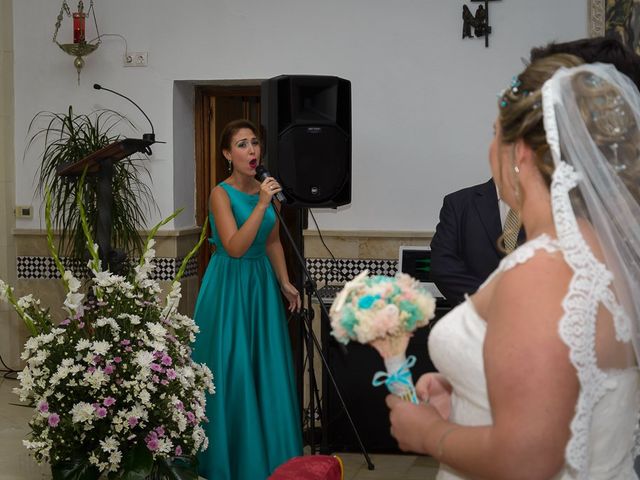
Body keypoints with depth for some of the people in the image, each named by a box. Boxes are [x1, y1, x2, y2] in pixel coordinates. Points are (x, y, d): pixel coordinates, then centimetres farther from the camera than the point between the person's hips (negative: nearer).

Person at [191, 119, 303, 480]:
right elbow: (235, 247, -24)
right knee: (232, 369, -1)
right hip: (230, 285, -6)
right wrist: (262, 204, -27)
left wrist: (285, 283, 12)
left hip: (262, 284, 6)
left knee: (268, 368, 10)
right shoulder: (221, 193, -13)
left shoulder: (265, 190, 6)